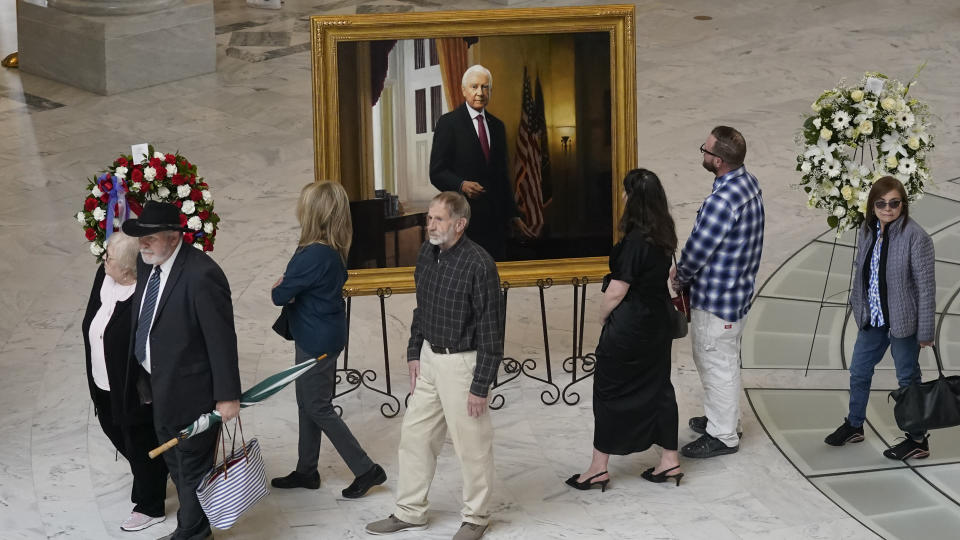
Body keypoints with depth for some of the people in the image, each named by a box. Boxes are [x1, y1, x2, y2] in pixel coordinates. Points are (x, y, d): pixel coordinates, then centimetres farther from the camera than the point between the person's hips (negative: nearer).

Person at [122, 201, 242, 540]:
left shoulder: (201, 275, -27)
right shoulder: (147, 264, -1)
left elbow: (222, 340, -23)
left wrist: (227, 396, -20)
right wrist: (146, 380, 14)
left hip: (190, 391, -9)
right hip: (161, 386, 9)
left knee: (192, 466, 8)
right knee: (175, 464, 24)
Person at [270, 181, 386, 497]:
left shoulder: (313, 255, -28)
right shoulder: (334, 251, 0)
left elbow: (280, 296, -22)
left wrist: (280, 288, 2)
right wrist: (288, 287, -3)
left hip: (316, 341, -9)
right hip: (323, 336, 9)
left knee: (318, 408, 3)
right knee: (308, 403, 20)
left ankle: (366, 470, 8)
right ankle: (306, 471, 32)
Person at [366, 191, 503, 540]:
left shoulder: (478, 264, -21)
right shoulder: (427, 253, 2)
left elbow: (490, 330, -18)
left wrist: (481, 386, -17)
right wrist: (413, 352, 13)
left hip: (461, 361, -7)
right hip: (429, 357, 8)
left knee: (471, 444, 5)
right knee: (415, 435, 14)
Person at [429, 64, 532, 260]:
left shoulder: (497, 126, 16)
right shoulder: (448, 123, -1)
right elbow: (437, 172, -6)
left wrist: (514, 215, 15)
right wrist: (461, 185, -25)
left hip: (495, 218, 5)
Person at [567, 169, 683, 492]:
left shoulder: (635, 241, -24)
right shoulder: (663, 235, 1)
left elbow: (616, 292, -20)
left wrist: (603, 317, -4)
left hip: (628, 329, -8)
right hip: (657, 323, 8)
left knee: (609, 392, 3)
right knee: (658, 387, 15)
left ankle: (599, 468, 11)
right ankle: (670, 460, 21)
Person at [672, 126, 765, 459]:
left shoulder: (723, 199, -31)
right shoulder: (748, 182, 2)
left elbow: (698, 249, -22)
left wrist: (681, 278, -3)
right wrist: (689, 275, 11)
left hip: (717, 296, -10)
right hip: (738, 285, 10)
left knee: (717, 363, 5)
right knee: (723, 359, 24)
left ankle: (723, 436, 17)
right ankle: (722, 417, 40)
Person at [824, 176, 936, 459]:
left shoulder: (915, 237, -18)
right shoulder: (867, 232, 1)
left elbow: (926, 287, -16)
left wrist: (925, 331, -15)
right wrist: (858, 308, 14)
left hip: (902, 321, -7)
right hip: (872, 319, 7)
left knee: (908, 379, 5)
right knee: (859, 371, 19)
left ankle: (918, 440, 17)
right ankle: (854, 425, 39)